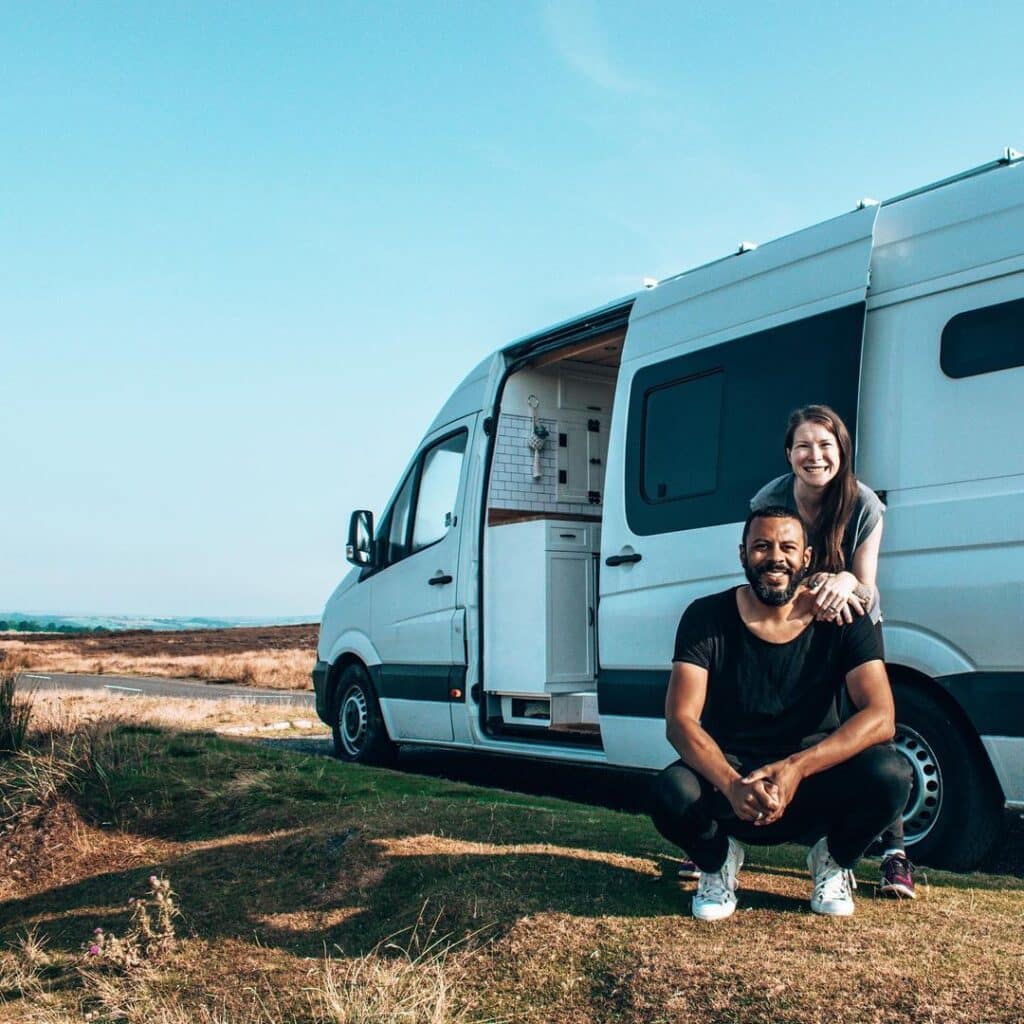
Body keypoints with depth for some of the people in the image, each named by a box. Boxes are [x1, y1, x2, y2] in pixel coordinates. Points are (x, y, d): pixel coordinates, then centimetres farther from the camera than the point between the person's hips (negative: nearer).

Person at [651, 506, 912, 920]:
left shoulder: (841, 620, -7)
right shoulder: (708, 618, -9)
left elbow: (880, 717, -18)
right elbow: (680, 722, -16)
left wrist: (796, 768, -32)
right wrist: (733, 785, -35)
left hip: (814, 780, 1)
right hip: (727, 774, -1)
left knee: (889, 773, -29)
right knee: (672, 795, -34)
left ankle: (833, 860, 5)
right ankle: (718, 859, 5)